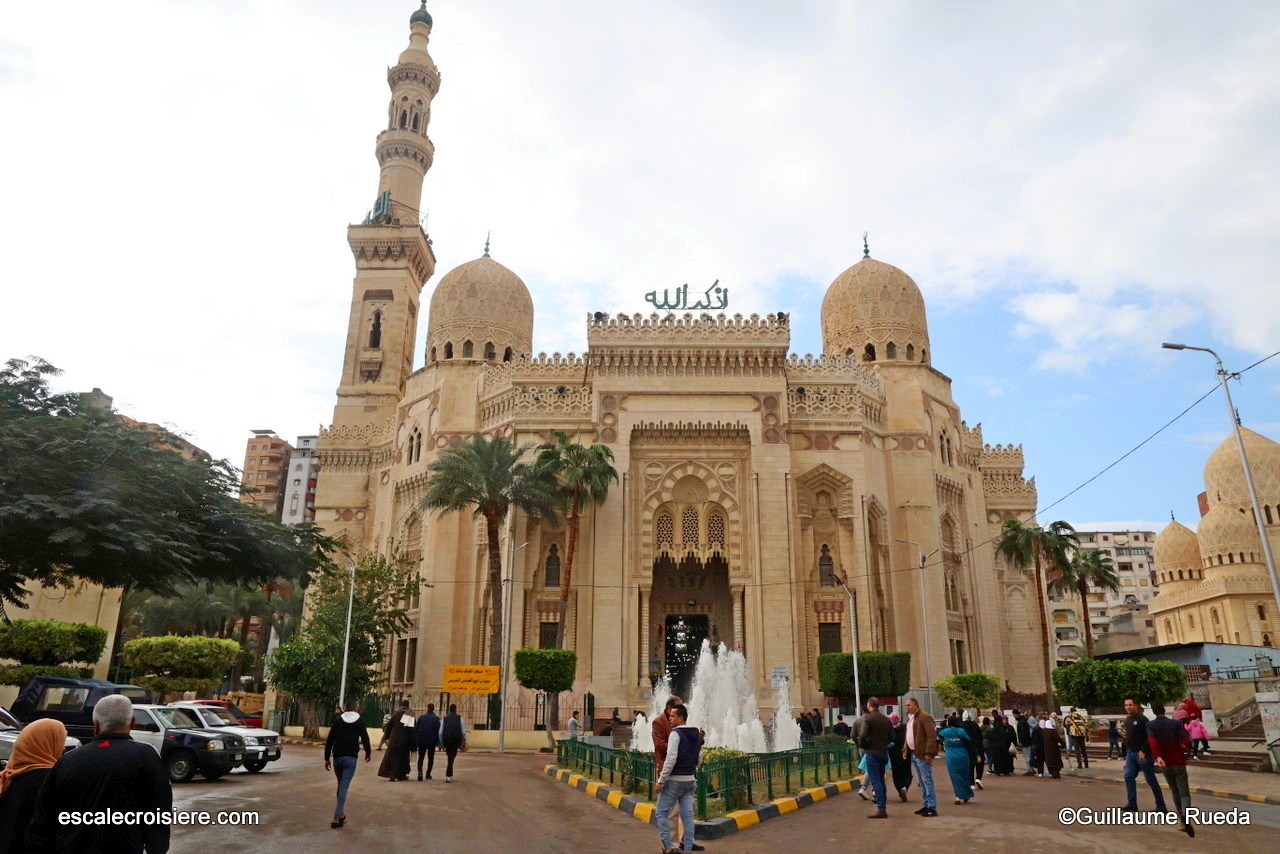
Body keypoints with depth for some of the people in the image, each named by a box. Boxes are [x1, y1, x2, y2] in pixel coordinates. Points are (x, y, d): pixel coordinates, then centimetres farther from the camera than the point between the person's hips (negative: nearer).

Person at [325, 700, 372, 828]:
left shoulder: (337, 720, 6)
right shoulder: (360, 722, 2)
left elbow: (329, 741, 3)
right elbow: (365, 739, 3)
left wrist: (327, 758, 8)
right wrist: (368, 753, 20)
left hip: (337, 757, 3)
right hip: (351, 758, -3)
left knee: (341, 785, 18)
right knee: (344, 787, -5)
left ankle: (341, 813, 20)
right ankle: (336, 818, -13)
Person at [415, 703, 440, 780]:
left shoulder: (421, 717, 0)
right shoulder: (436, 718, -6)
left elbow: (416, 729, 2)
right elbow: (438, 731, -7)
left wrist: (415, 740, 8)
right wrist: (438, 742, 0)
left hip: (421, 741, 1)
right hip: (432, 741, -1)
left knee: (421, 757, 9)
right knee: (431, 758, 12)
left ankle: (420, 772, -11)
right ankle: (428, 774, 11)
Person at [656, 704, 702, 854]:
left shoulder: (676, 733, -15)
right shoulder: (696, 734, 9)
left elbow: (671, 759, -21)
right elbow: (699, 758, 16)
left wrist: (661, 780, -17)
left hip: (674, 780, -7)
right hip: (690, 780, 7)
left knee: (662, 812, 5)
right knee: (687, 815, 8)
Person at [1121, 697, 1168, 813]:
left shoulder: (1142, 719, -13)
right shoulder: (1127, 719, 12)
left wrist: (1143, 751, -22)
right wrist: (1126, 752, 17)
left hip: (1142, 753, -8)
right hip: (1130, 753, 8)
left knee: (1151, 779, 0)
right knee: (1128, 777, 3)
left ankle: (1161, 806, 10)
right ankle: (1132, 804, 8)